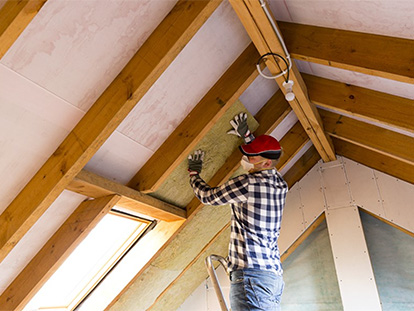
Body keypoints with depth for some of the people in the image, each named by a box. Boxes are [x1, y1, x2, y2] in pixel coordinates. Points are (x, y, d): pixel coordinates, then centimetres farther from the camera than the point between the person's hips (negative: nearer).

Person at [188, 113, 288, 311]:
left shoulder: (246, 183, -12)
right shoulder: (281, 185, 10)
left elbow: (207, 196, 3)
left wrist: (193, 173, 20)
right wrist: (245, 134, 35)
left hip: (251, 273, -9)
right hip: (274, 274, 9)